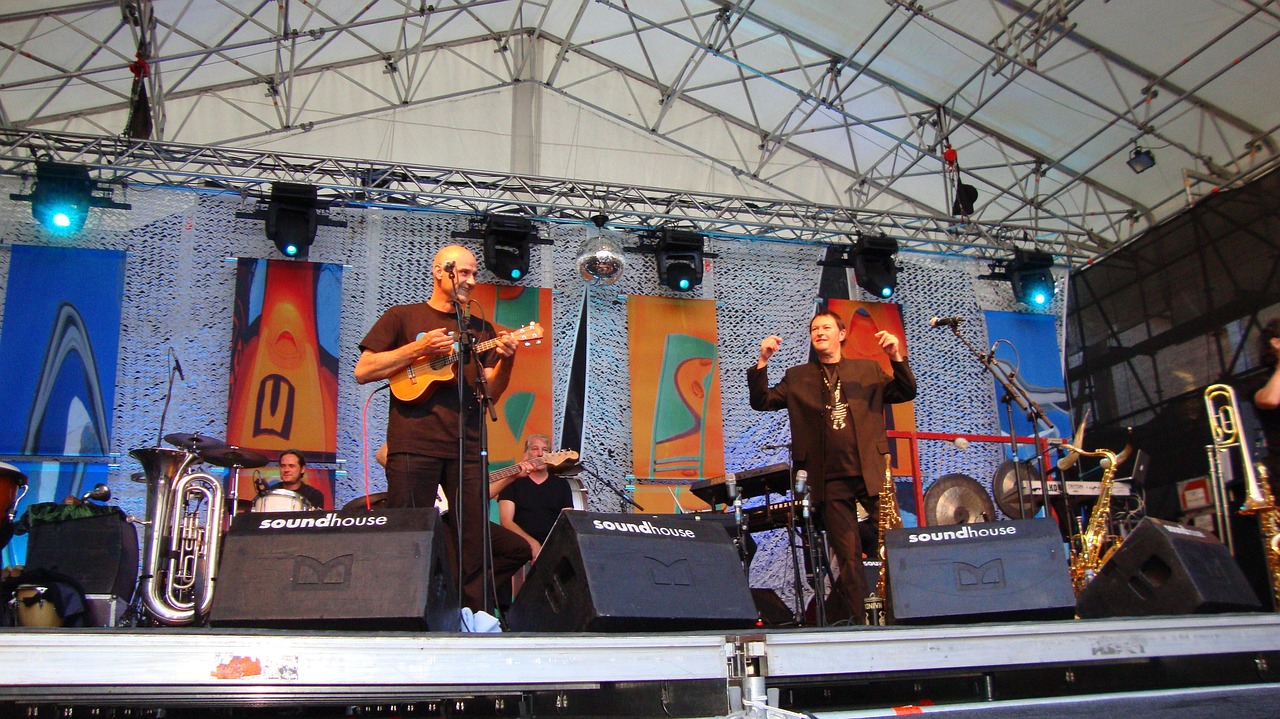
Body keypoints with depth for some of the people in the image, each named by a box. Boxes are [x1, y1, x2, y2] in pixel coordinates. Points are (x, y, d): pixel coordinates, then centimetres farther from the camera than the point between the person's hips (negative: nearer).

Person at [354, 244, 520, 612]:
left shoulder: (480, 329, 18)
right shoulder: (402, 317, 10)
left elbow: (489, 394, 11)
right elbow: (363, 371, 1)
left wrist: (506, 361, -8)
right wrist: (419, 349, -7)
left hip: (467, 448, 3)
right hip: (413, 445, -3)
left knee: (476, 539, 0)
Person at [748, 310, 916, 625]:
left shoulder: (869, 370, 15)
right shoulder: (797, 377, 14)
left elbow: (906, 393, 7)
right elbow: (761, 402, 6)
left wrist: (896, 357, -8)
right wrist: (762, 361, -7)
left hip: (871, 473, 0)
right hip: (830, 481, 0)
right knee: (848, 555, 1)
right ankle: (860, 621, 8)